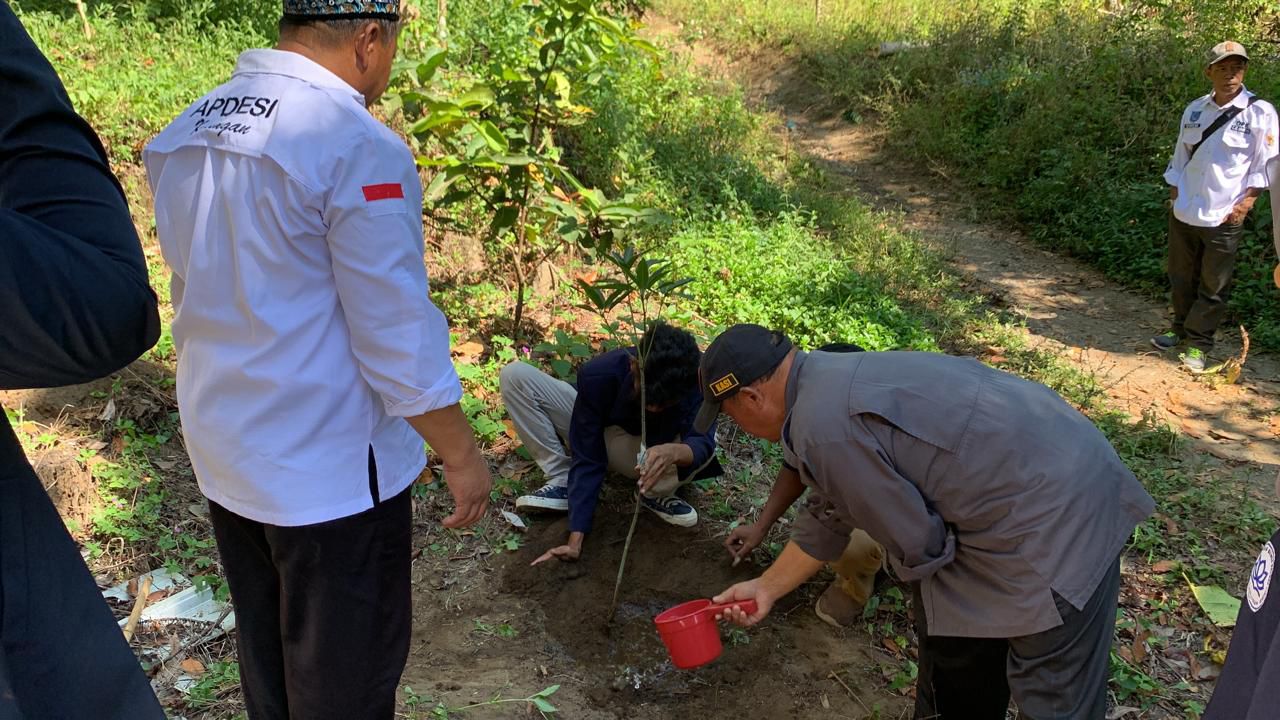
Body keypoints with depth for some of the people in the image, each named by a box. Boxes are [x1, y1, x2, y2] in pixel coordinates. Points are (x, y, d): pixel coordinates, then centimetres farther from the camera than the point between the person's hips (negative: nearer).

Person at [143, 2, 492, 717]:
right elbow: (399, 337, -20)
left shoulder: (184, 134, 3)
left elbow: (213, 294, 12)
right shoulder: (359, 148, -21)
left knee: (266, 657, 24)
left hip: (222, 452, 8)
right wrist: (463, 455, -8)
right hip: (329, 470, -7)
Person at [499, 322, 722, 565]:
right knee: (515, 376, -22)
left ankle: (654, 495, -2)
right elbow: (586, 460, -33)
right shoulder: (598, 375, -35)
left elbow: (702, 443, -44)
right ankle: (562, 482, -14)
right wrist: (575, 541, -37)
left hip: (644, 448, 0)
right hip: (594, 433, 0)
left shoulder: (695, 379, -33)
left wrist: (673, 452, -68)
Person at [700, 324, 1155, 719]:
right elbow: (828, 518, 20)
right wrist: (767, 588, 26)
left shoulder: (821, 427, -24)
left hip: (1056, 514, -10)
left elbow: (917, 544, -17)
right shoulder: (833, 382, 8)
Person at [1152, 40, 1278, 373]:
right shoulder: (1195, 110, 5)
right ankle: (1181, 328, 34)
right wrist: (1173, 193, 9)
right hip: (1184, 210, 4)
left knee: (1213, 285, 3)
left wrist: (1247, 200, -11)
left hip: (1224, 217, -4)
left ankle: (1199, 343, 14)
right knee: (1181, 276, 15)